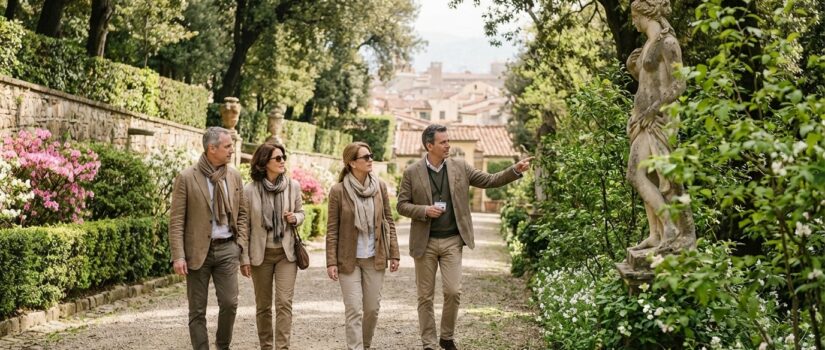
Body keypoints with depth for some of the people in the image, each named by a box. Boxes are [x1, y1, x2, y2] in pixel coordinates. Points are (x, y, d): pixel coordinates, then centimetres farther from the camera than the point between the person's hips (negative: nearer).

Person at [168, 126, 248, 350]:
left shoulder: (234, 176, 6)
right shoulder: (186, 178, -7)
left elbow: (242, 213, 14)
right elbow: (176, 220, -7)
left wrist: (241, 244, 5)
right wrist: (178, 256, -13)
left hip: (227, 249, 3)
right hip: (198, 250, -3)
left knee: (230, 303, -1)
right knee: (197, 310, 4)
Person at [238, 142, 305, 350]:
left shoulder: (293, 186, -3)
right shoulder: (250, 190, -7)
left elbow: (300, 213, 11)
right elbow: (244, 226, -3)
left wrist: (295, 218, -13)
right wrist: (244, 258, -4)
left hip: (286, 252, 1)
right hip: (260, 254, 0)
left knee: (284, 302, -8)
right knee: (263, 305, 9)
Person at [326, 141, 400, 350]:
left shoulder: (380, 186, 1)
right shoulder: (338, 191, -8)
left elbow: (389, 222, 6)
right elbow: (332, 229, -6)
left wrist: (394, 254, 3)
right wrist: (331, 262, -10)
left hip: (375, 258, 3)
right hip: (349, 259, -3)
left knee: (372, 308, 10)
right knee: (354, 310, -4)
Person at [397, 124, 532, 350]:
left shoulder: (459, 167, 3)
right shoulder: (412, 172, -3)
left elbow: (490, 181, 3)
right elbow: (402, 205, 0)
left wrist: (516, 170, -10)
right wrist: (425, 210, -17)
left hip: (452, 240, 1)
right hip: (425, 242, -1)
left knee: (453, 291, -4)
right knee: (425, 296, 5)